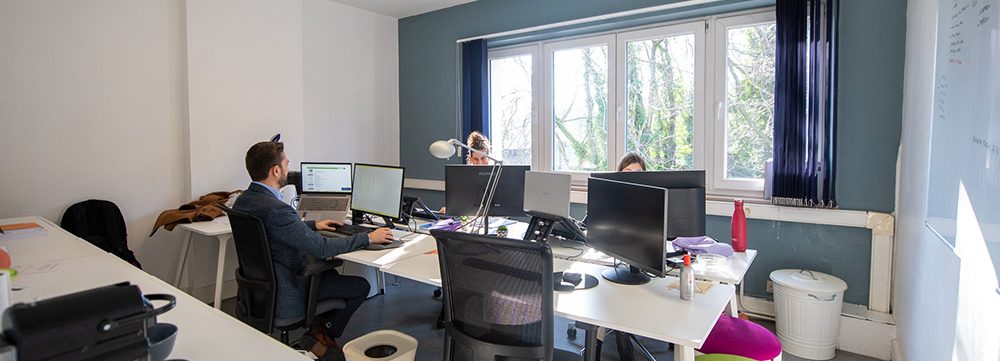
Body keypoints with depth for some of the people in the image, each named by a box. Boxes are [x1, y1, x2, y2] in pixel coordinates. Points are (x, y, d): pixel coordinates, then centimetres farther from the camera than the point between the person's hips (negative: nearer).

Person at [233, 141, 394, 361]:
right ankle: (323, 334, 17)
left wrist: (313, 225, 14)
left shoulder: (242, 200, -1)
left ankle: (318, 331, 26)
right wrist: (368, 238, -19)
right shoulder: (275, 209, -31)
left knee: (329, 272, 27)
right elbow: (322, 248, -28)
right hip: (282, 296, -10)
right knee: (361, 286, -1)